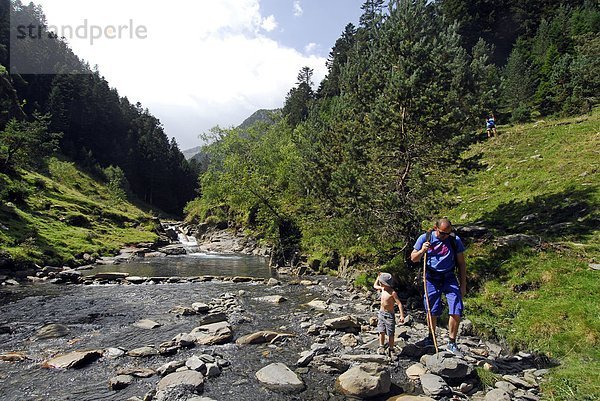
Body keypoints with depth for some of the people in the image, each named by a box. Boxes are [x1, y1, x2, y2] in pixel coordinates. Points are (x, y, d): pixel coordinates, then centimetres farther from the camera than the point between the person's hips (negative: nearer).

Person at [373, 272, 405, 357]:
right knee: (381, 331, 2)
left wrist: (402, 316, -24)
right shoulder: (382, 289, 2)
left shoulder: (392, 293, -19)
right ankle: (381, 347, 12)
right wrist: (378, 276, 18)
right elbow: (375, 286, 23)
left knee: (390, 334, 4)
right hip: (381, 313, 6)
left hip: (389, 315, -5)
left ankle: (391, 349, 15)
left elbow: (399, 303, -19)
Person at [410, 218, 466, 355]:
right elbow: (413, 258, 3)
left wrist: (463, 285, 3)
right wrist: (421, 251, -19)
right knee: (432, 311, 4)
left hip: (449, 278, 1)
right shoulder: (425, 238, -5)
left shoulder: (455, 241, -2)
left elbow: (461, 263, 5)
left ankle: (452, 343, 7)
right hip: (431, 278, -1)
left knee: (457, 311, -8)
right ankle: (431, 337, 28)